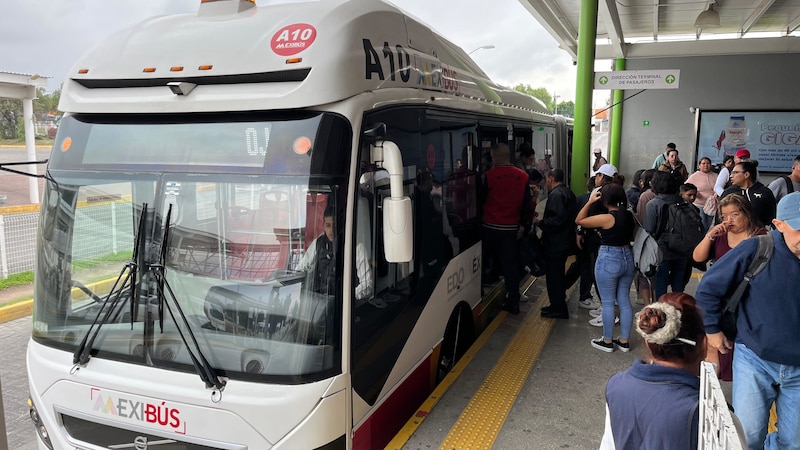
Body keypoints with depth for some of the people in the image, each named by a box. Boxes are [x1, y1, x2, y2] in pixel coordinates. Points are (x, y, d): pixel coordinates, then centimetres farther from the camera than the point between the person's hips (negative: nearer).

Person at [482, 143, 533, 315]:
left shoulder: (489, 176, -13)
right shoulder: (522, 176, -2)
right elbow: (527, 204, 1)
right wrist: (524, 226, 7)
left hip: (491, 227, -3)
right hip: (511, 228, 3)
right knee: (510, 263, 6)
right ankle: (513, 302, 6)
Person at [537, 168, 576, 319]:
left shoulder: (556, 194, -20)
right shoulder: (567, 192, 12)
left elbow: (557, 219, -29)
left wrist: (541, 222, -15)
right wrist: (544, 220, 13)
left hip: (556, 243, -10)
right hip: (565, 240, 10)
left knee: (553, 274, -1)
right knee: (558, 272, 19)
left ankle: (558, 309, 6)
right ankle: (558, 305, 29)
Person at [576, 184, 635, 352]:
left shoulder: (607, 218, -18)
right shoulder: (629, 215, 3)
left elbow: (579, 220, -10)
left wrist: (590, 202, -6)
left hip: (609, 260, -7)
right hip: (627, 258, 7)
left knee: (608, 303, 4)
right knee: (624, 301, 13)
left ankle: (607, 342, 14)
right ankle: (624, 341, 21)